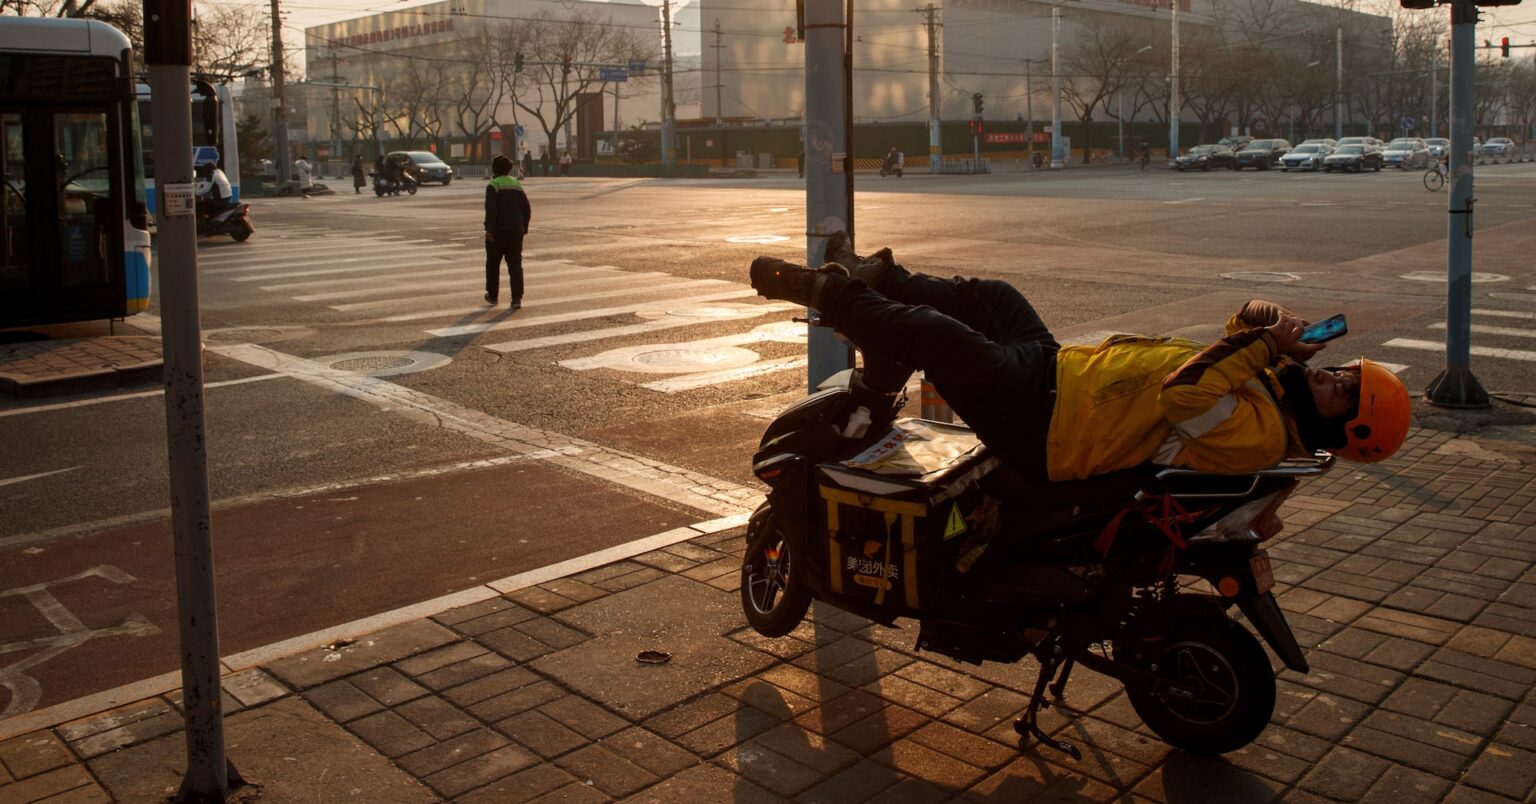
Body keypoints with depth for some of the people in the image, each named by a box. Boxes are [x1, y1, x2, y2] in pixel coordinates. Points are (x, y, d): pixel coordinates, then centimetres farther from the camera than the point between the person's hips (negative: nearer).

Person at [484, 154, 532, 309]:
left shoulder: (493, 186, -8)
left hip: (497, 232, -4)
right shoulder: (517, 185, 11)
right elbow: (527, 208, 12)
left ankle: (492, 295, 22)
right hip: (516, 232, 4)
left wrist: (489, 229, -17)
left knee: (493, 264, 13)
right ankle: (517, 298, -8)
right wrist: (524, 227, 21)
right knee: (515, 265, 2)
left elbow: (491, 209, -19)